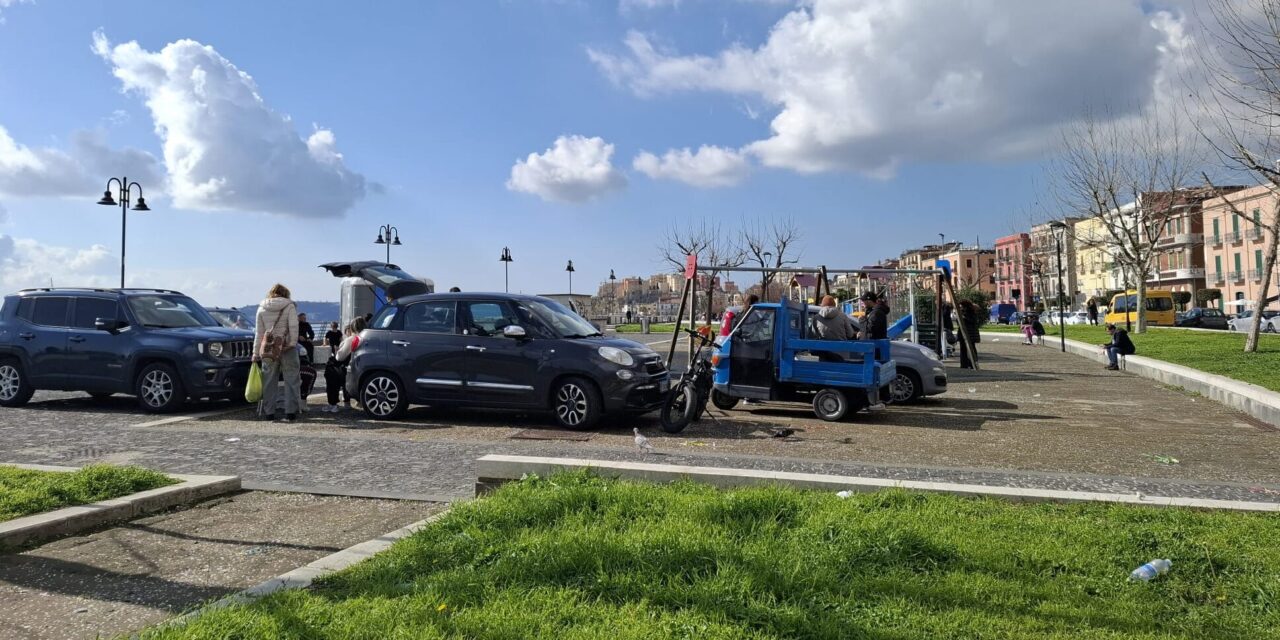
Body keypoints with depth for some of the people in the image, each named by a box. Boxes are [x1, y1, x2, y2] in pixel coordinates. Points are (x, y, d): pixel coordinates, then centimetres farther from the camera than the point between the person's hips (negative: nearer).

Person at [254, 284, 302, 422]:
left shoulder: (261, 308, 11)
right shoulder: (289, 306, 1)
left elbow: (259, 333, 11)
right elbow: (293, 326, -11)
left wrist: (256, 353, 13)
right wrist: (293, 343, -9)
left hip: (268, 348, 3)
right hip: (287, 347, -3)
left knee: (269, 380, 9)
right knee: (291, 379, 1)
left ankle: (268, 412, 10)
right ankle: (291, 412, -2)